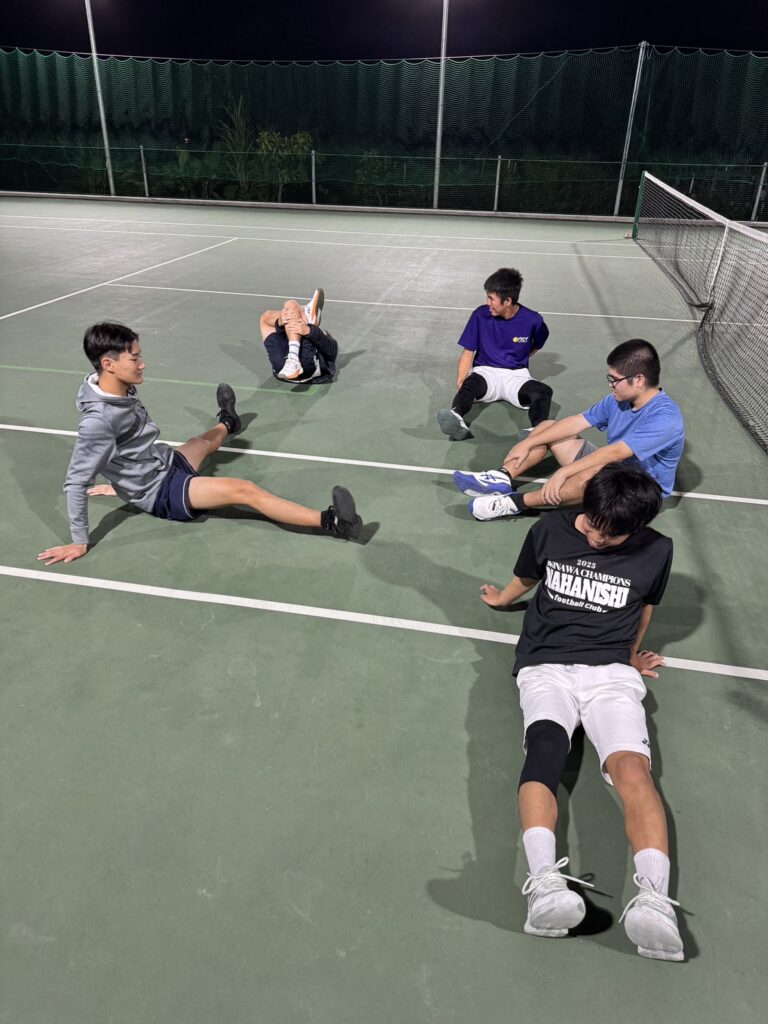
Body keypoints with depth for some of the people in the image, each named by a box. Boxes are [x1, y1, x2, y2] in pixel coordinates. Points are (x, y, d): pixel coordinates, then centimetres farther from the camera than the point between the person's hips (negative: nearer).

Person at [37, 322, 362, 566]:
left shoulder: (122, 390, -3)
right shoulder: (98, 420, -30)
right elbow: (75, 483, -26)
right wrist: (80, 541, -22)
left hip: (166, 463, 10)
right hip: (162, 492, -9)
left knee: (207, 440, 36)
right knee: (244, 491, -27)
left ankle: (228, 424, 76)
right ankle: (330, 522, -40)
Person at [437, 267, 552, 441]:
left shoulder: (532, 320, -4)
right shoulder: (480, 315, -4)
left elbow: (539, 342, 19)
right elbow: (468, 352, -3)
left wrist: (519, 359, 9)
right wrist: (461, 381, -19)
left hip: (516, 375, 1)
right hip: (485, 372, -1)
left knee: (544, 391, -30)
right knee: (471, 382, -37)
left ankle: (537, 431, -60)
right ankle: (456, 418, -68)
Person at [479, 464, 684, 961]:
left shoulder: (656, 551, 4)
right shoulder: (550, 531, 6)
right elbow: (526, 579, 27)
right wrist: (501, 598, 42)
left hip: (611, 672, 0)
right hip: (546, 667, 0)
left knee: (631, 765, -30)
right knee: (545, 745, -33)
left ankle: (655, 901, -46)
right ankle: (546, 882, -51)